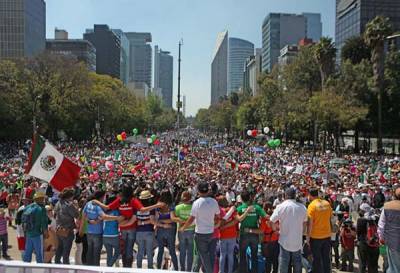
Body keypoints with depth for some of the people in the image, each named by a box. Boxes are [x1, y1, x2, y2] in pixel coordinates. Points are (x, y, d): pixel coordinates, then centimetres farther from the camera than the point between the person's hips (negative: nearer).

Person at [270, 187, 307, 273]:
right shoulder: (302, 207, -3)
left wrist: (275, 230, 7)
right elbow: (305, 222, 7)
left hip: (285, 239, -3)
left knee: (284, 261, 6)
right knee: (297, 261, 14)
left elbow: (272, 221, -11)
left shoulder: (281, 206, -13)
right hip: (298, 240, 3)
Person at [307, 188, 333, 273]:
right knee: (326, 258, 15)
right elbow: (331, 218, 10)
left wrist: (308, 237, -8)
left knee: (317, 259, 7)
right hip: (327, 235, 5)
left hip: (316, 237, -5)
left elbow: (310, 223, -16)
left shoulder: (312, 205, -15)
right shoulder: (327, 203, 1)